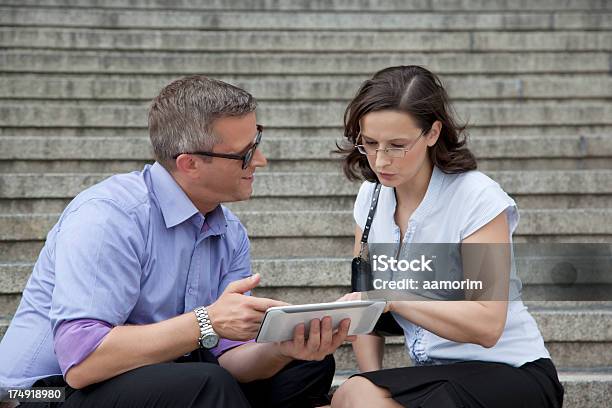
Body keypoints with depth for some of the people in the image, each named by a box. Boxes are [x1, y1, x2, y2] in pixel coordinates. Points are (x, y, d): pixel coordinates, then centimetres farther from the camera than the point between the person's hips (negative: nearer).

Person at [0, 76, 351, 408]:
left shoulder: (231, 234, 2)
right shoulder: (108, 216, -23)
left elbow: (230, 356, -3)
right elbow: (81, 361, -30)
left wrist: (283, 349, -25)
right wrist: (207, 323, -32)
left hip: (158, 378, 7)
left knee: (308, 365, 0)